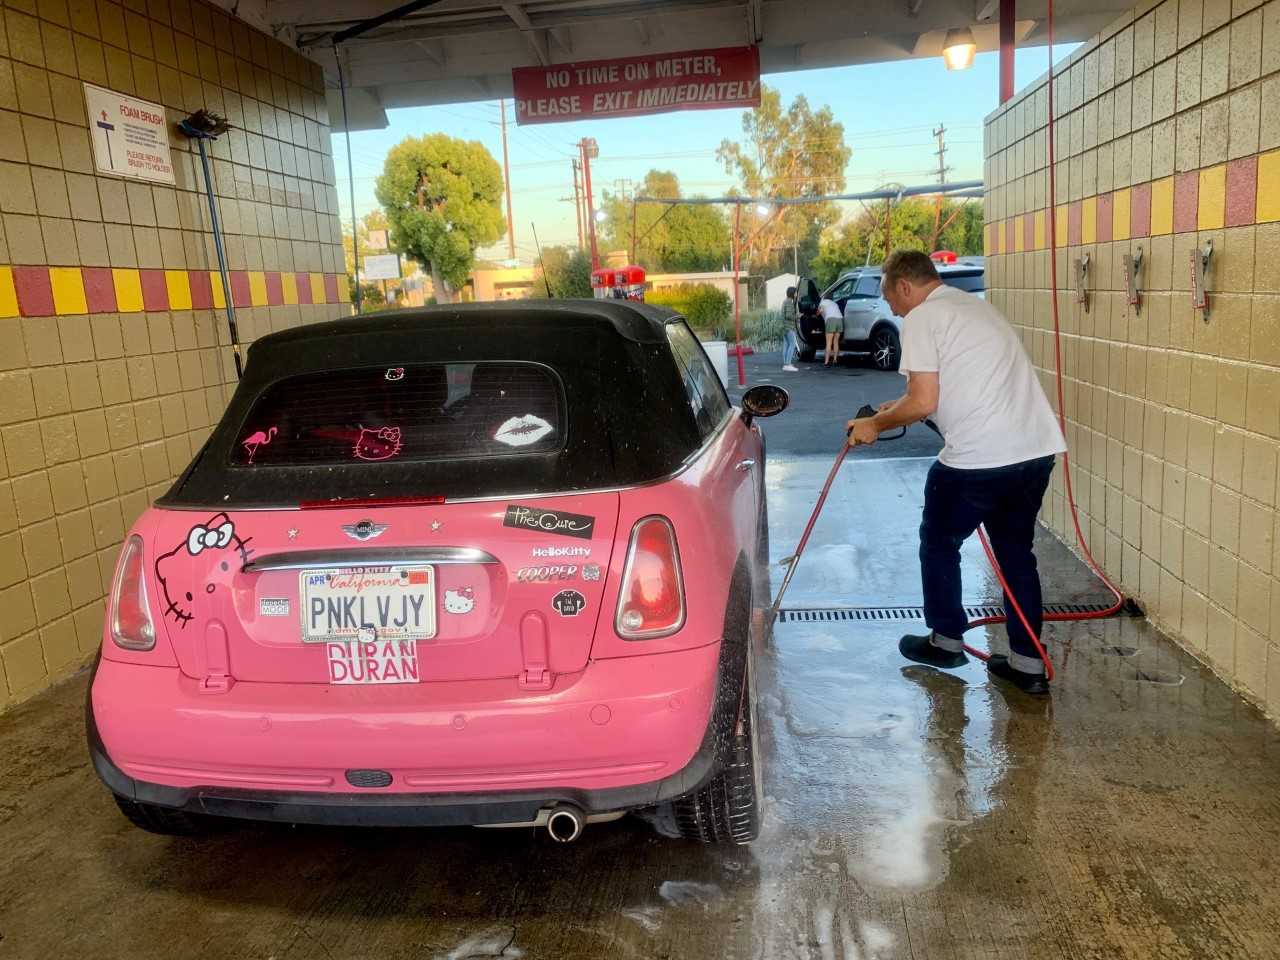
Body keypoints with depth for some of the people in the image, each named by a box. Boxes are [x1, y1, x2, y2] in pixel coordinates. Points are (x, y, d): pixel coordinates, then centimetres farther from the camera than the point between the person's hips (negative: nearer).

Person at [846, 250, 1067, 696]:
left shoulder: (921, 318, -5)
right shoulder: (977, 305, 22)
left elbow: (923, 402, -13)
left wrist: (877, 424, 3)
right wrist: (899, 407, 31)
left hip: (978, 457, -8)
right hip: (1037, 450, 8)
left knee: (939, 542, 15)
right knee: (1016, 551, 18)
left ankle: (946, 641, 28)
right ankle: (1028, 664, 21)